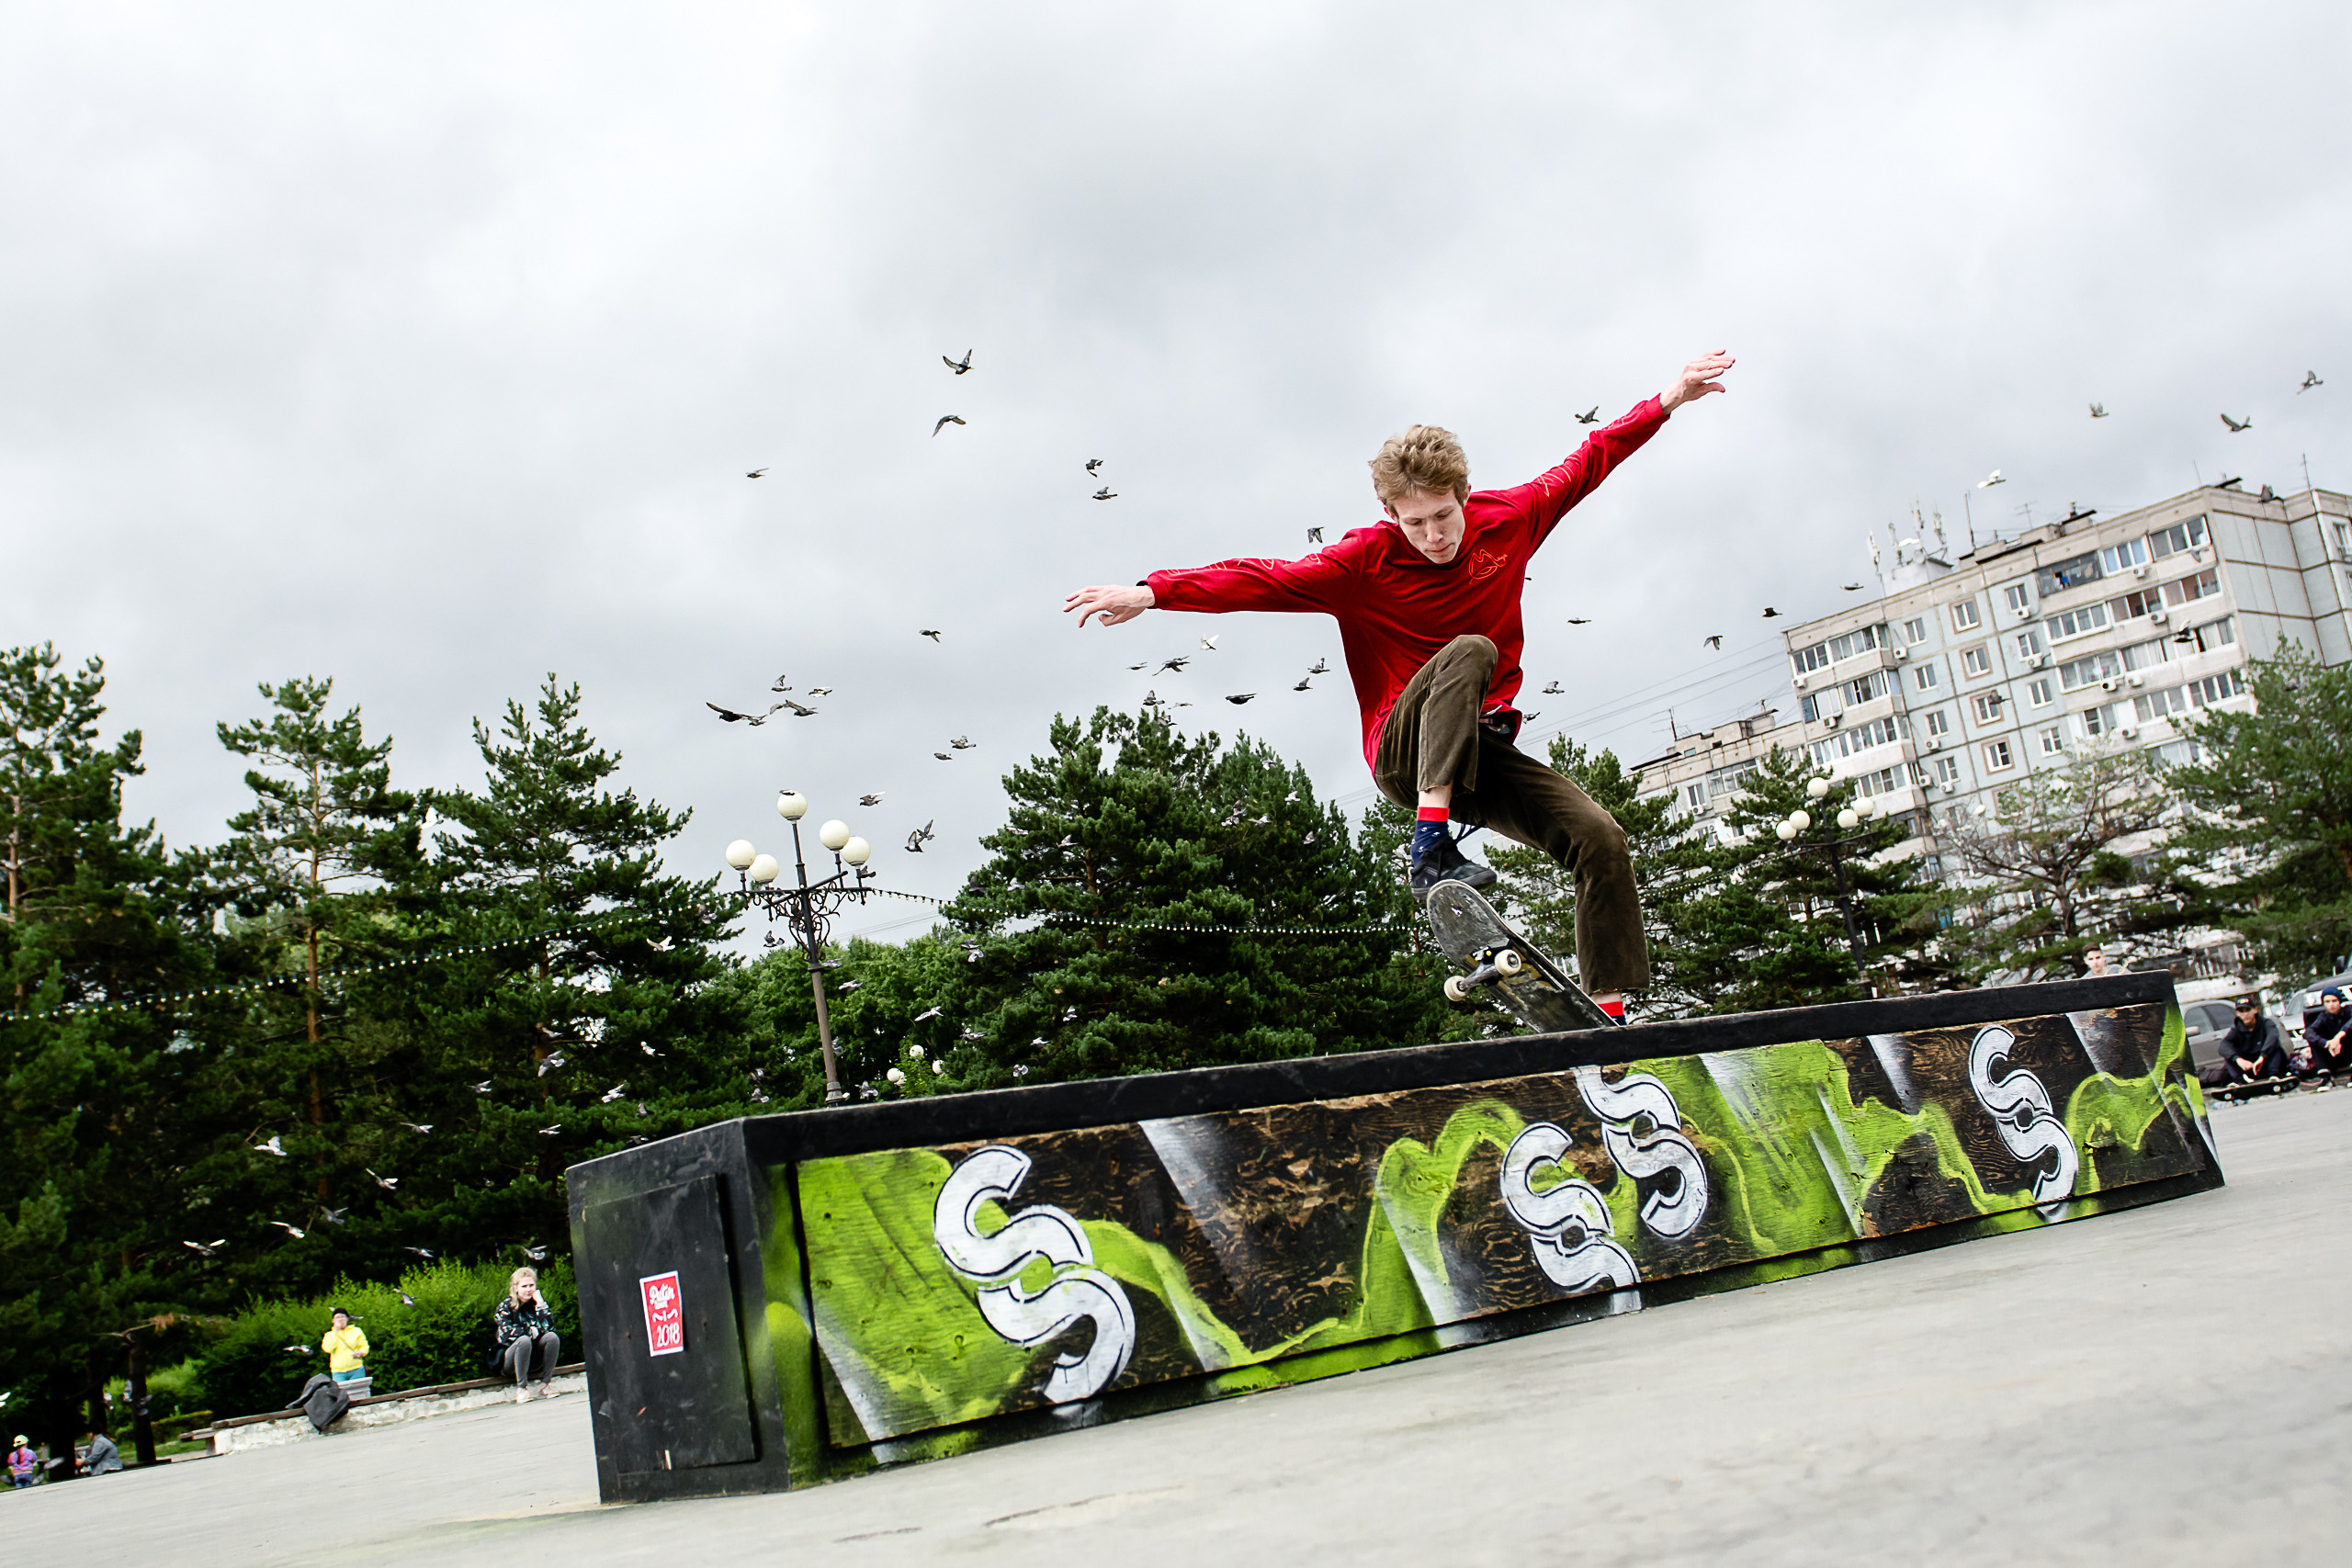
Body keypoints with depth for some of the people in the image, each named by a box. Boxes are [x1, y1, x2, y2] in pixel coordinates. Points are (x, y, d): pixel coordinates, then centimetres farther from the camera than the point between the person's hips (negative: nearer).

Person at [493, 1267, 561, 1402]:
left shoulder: (537, 1303, 4)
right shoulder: (505, 1306, -5)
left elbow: (549, 1328, -12)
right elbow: (507, 1334, -20)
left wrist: (540, 1304, -15)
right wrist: (533, 1331, -15)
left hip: (534, 1358, 3)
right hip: (510, 1360, -3)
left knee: (552, 1337, -24)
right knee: (524, 1340, -34)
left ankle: (544, 1384, -20)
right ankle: (522, 1388, -27)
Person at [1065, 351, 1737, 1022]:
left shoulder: (1506, 519, 2)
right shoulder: (1367, 561, -10)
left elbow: (1587, 462, 15)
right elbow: (1266, 580, -19)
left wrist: (1668, 400, 16)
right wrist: (1152, 592, -29)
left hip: (1480, 752, 5)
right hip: (1404, 750, -4)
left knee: (1600, 839, -16)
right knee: (1471, 651, -33)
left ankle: (1611, 1017, -12)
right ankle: (1430, 847, -41)